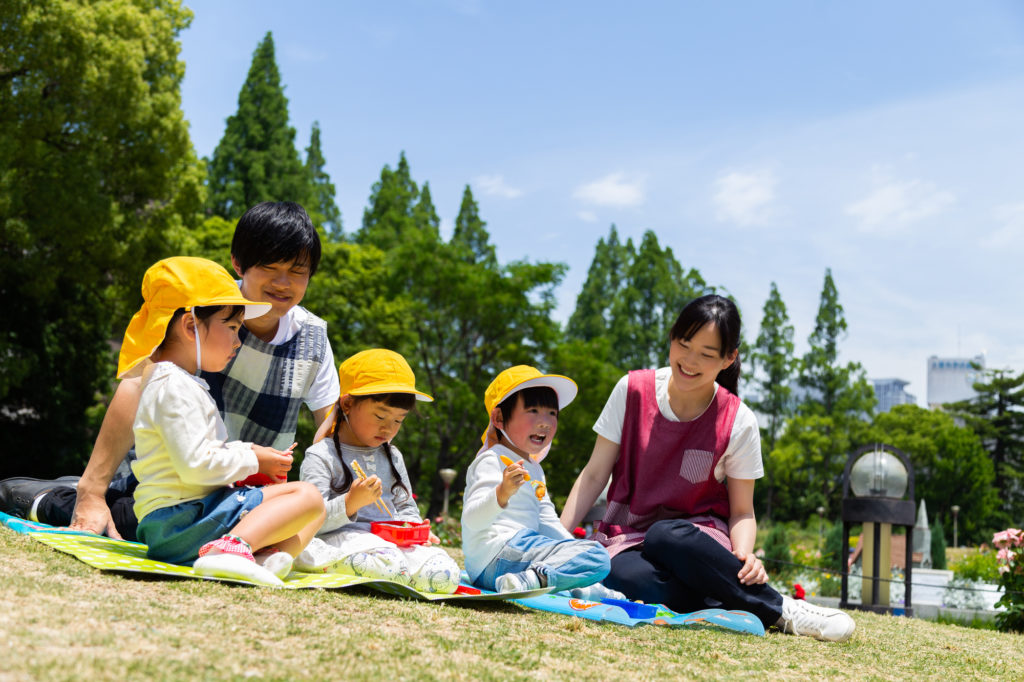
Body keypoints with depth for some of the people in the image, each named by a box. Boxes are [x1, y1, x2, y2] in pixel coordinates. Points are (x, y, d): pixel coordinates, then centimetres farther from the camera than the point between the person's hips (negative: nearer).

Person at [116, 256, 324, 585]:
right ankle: (235, 546, -35)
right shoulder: (174, 388, -15)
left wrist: (248, 450, 11)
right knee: (307, 496, -15)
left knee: (310, 510, 12)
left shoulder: (184, 384, 22)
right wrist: (251, 461, -9)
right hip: (178, 519, -11)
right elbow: (196, 466, -23)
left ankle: (266, 556, -18)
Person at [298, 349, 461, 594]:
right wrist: (351, 502, -23)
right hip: (341, 538, -8)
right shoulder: (321, 456, 0)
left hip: (392, 542, 8)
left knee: (444, 575, -20)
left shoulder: (392, 456, 22)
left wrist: (413, 527, 2)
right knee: (389, 566, -40)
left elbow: (406, 507, 26)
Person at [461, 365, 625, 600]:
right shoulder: (492, 461, -9)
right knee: (597, 557, -22)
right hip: (498, 554, -11)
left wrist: (573, 544, 16)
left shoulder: (533, 468, 23)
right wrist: (502, 493, -42)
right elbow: (472, 518, -23)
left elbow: (546, 520, 28)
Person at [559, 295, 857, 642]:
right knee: (628, 579, -38)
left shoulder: (738, 422, -5)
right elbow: (595, 475, 2)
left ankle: (782, 610, -23)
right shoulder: (632, 391, -3)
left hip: (696, 538, -1)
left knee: (666, 537, -39)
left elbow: (742, 510, 2)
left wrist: (744, 555, -20)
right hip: (627, 538, 1)